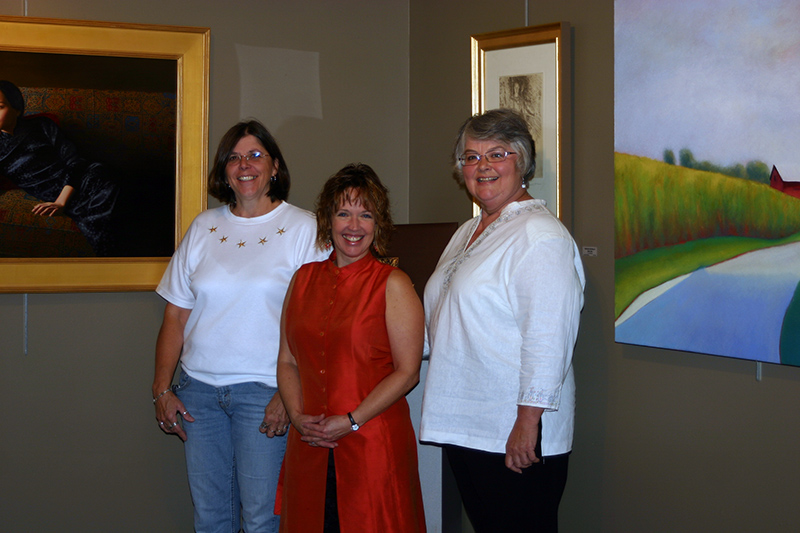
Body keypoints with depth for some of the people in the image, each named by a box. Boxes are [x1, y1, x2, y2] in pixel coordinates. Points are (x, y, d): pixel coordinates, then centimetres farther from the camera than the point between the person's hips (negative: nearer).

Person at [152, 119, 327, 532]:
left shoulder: (303, 228, -1)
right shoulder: (203, 228, 11)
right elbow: (175, 316, 12)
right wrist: (162, 390, 5)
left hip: (264, 390, -4)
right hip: (199, 389, 4)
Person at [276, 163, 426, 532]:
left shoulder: (393, 285, -3)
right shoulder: (304, 279, 10)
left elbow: (407, 372, -7)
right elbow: (287, 361, 12)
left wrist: (350, 422, -13)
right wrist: (297, 416, -4)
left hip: (374, 447, -4)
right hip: (310, 447, 4)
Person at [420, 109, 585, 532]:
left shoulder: (540, 235, -15)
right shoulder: (467, 232, 15)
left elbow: (548, 338, -22)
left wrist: (528, 422, -24)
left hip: (515, 438, -9)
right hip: (464, 427, 9)